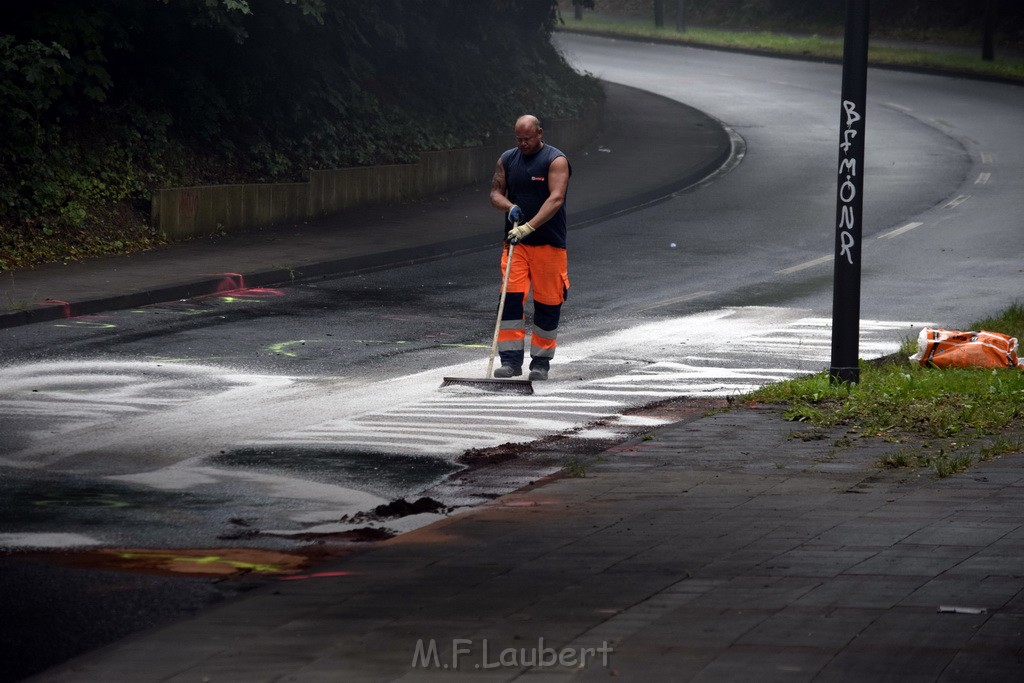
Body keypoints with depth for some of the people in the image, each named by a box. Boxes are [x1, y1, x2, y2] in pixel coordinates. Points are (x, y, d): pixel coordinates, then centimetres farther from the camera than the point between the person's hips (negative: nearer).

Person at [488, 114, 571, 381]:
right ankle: (511, 359, -7)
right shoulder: (507, 159, 10)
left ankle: (541, 360, 14)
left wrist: (529, 226, -30)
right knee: (511, 298, -8)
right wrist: (510, 207, -12)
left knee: (548, 302, 2)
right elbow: (495, 193, 12)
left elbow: (556, 199, -19)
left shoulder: (556, 160, -7)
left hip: (548, 243, -4)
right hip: (515, 241, 4)